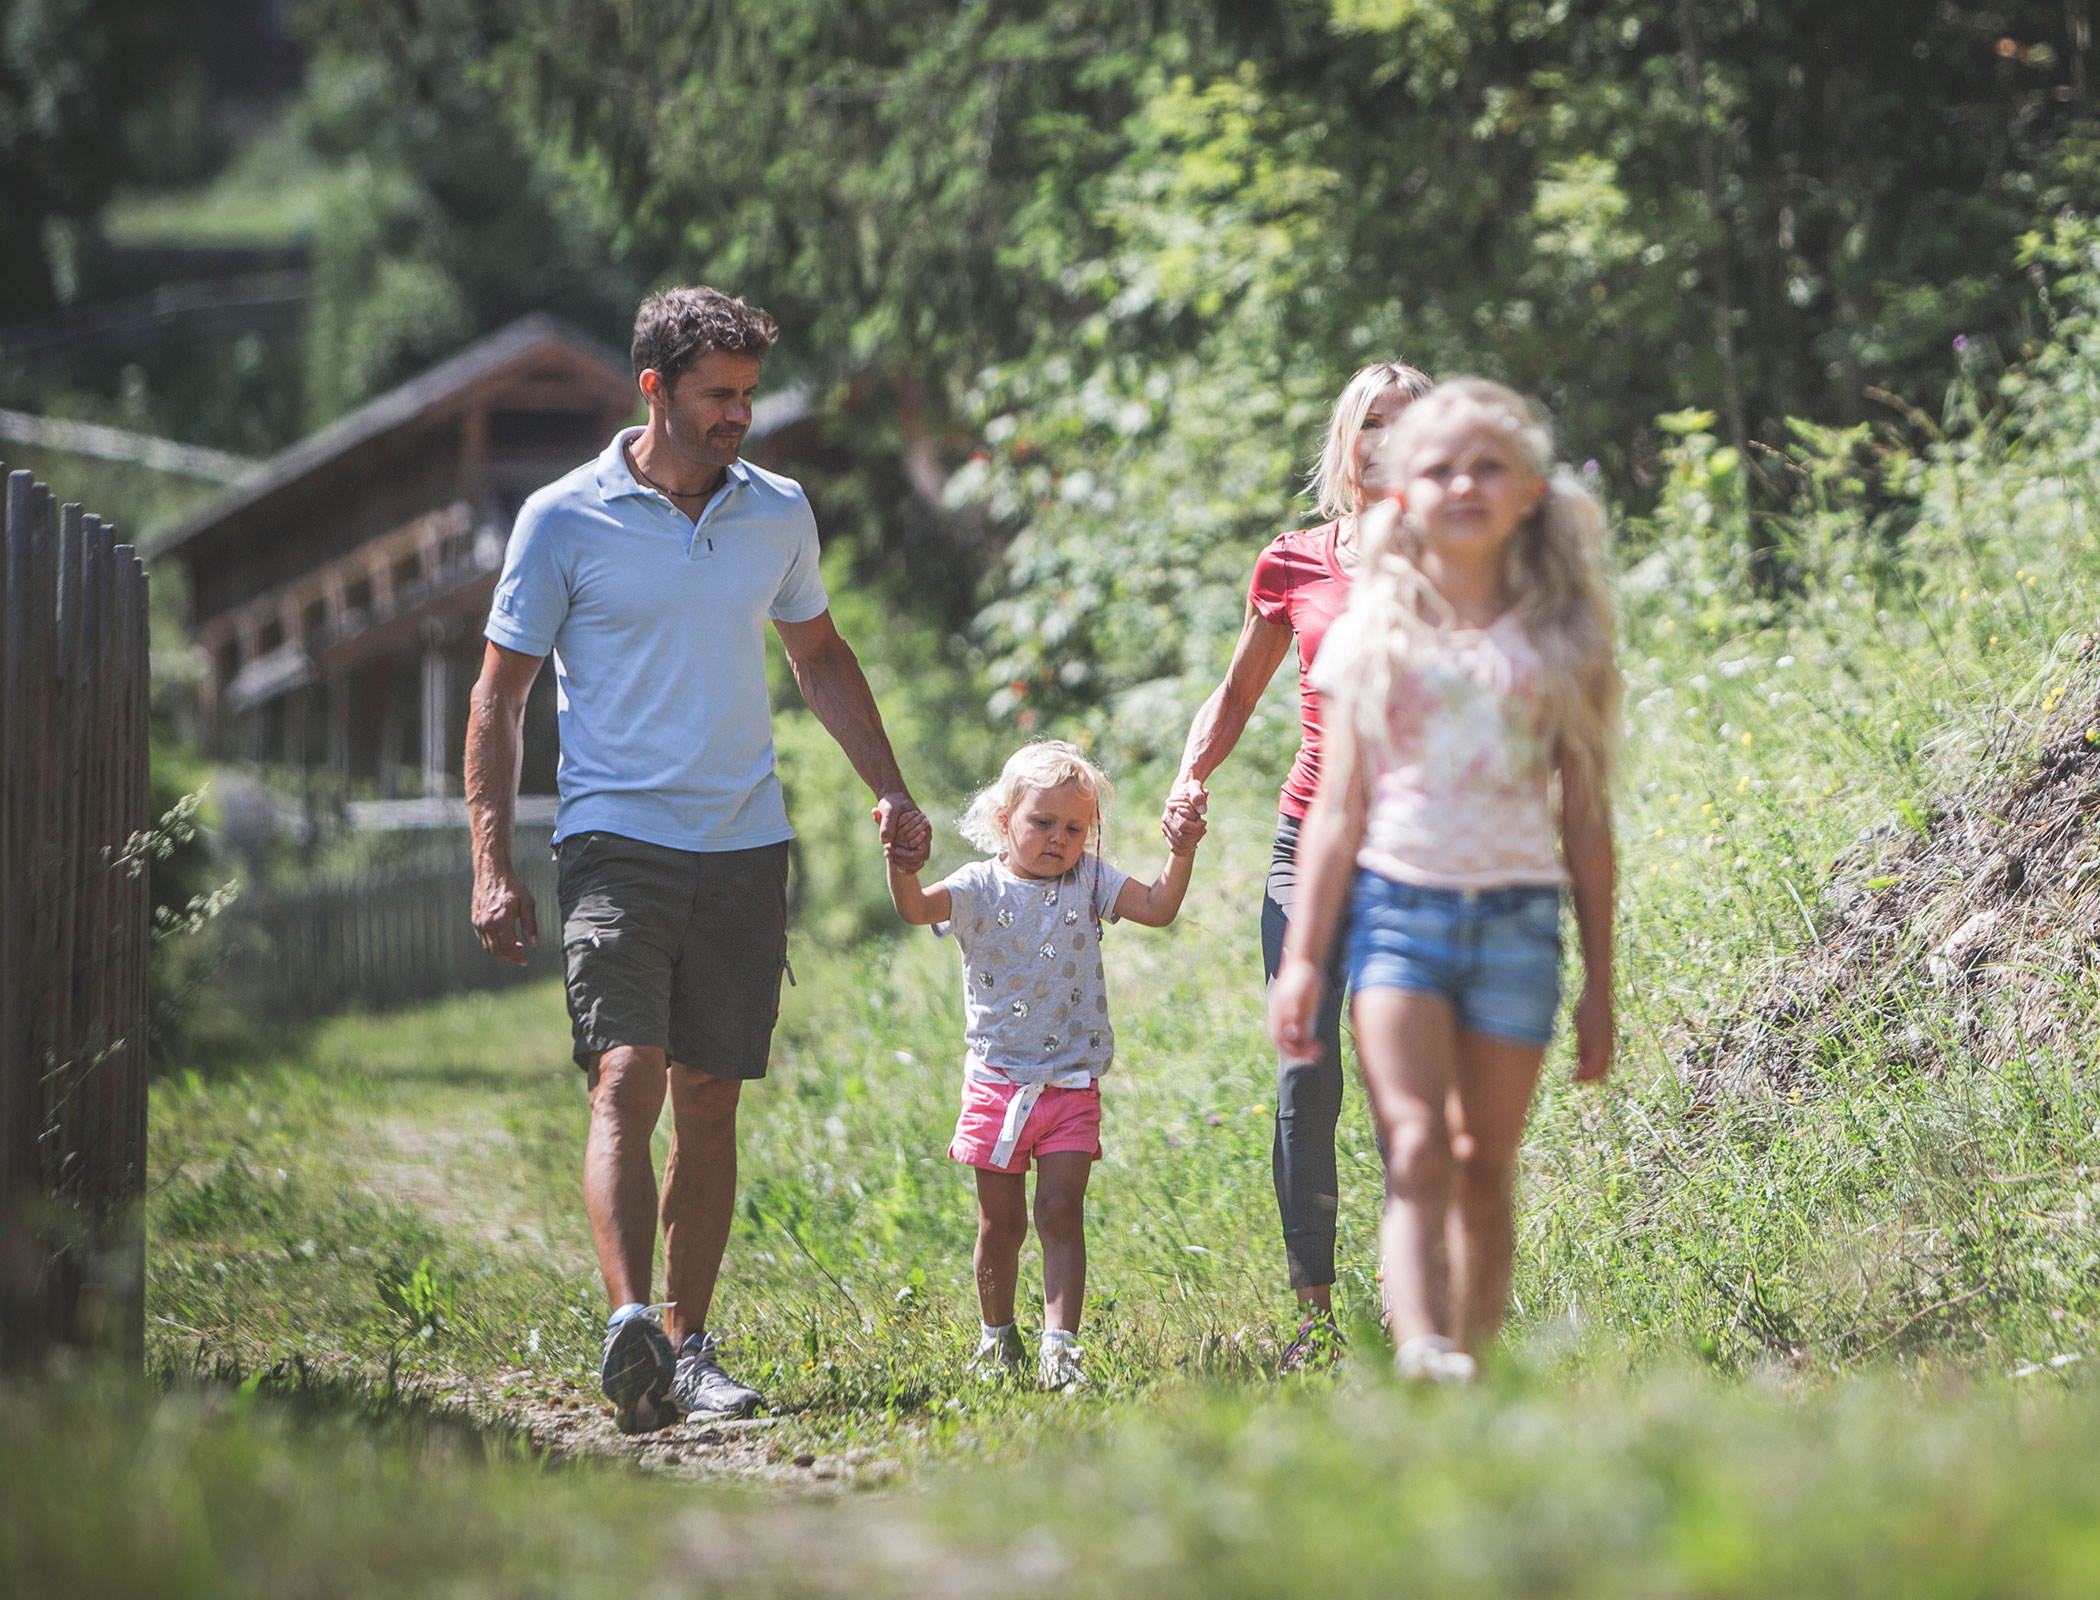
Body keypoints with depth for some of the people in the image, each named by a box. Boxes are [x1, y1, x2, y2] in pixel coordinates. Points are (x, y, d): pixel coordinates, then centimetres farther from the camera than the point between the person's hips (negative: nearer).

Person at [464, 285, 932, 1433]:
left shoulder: (779, 514, 9)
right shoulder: (564, 520, -3)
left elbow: (819, 655, 25)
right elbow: (499, 695, 1)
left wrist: (887, 786, 17)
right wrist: (491, 865, -6)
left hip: (745, 844, 4)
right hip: (616, 838, -4)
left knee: (710, 1104, 5)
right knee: (628, 1079, -19)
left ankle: (688, 1341, 11)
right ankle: (628, 1324, -31)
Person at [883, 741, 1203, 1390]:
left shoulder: (1089, 883, 4)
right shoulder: (980, 888, -4)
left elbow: (1157, 908, -3)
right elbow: (917, 908, -20)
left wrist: (1182, 854, -19)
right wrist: (901, 868, -42)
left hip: (1071, 1086, 1)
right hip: (997, 1085, -1)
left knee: (1060, 1213, -9)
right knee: (1001, 1223, 7)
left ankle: (1059, 1347, -12)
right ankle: (997, 1334, 28)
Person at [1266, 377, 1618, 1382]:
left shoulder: (1559, 643, 8)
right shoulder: (1373, 637, 7)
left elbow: (1587, 821, 10)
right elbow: (1337, 813, 7)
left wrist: (1599, 986, 9)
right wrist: (1300, 959, 1)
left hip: (1518, 914, 1)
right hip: (1397, 905, -1)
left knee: (1486, 1167, 3)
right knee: (1417, 1149, -17)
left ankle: (1476, 1360, 11)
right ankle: (1422, 1351, -33)